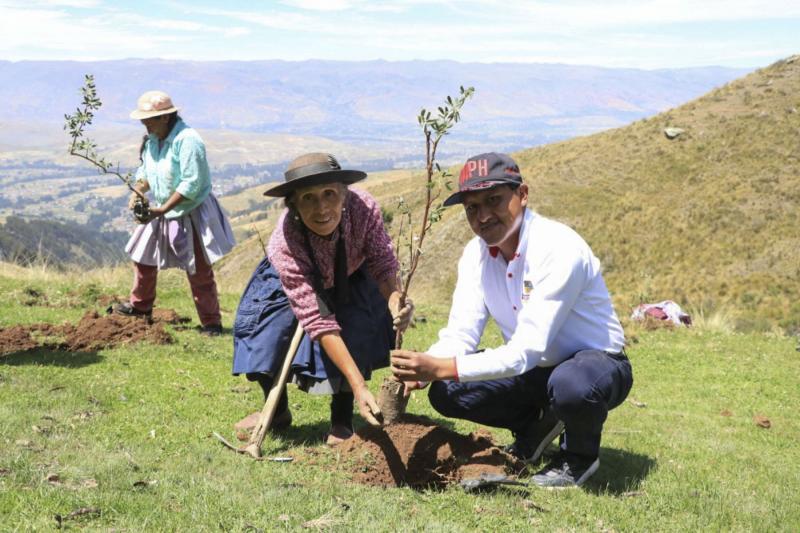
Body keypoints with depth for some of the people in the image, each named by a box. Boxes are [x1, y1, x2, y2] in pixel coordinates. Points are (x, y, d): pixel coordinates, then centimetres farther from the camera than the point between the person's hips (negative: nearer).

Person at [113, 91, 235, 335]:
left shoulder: (187, 140, -24)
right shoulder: (151, 140, 2)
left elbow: (192, 184, -27)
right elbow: (146, 171, 13)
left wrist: (162, 209, -27)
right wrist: (137, 192, -9)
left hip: (191, 213, -8)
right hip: (163, 211, 8)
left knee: (199, 272, -3)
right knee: (143, 256, 18)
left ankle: (211, 322, 7)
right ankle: (140, 305, 39)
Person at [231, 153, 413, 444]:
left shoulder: (363, 207, -36)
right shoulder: (283, 244, -39)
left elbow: (383, 263, -23)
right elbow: (318, 321, -41)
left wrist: (395, 298, -48)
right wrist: (359, 386, -47)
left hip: (350, 280, 1)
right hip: (293, 284, -1)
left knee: (358, 325, -24)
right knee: (266, 332, -16)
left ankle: (342, 419, -3)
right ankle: (277, 411, 16)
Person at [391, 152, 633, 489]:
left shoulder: (558, 248, -28)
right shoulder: (476, 253, -5)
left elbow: (528, 349, -34)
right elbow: (460, 336, -9)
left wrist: (441, 368, -42)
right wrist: (422, 368, -31)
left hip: (595, 362, -6)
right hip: (535, 370, 6)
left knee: (572, 385, -40)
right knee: (445, 393, -12)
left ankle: (580, 454, -5)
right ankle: (535, 427, 14)